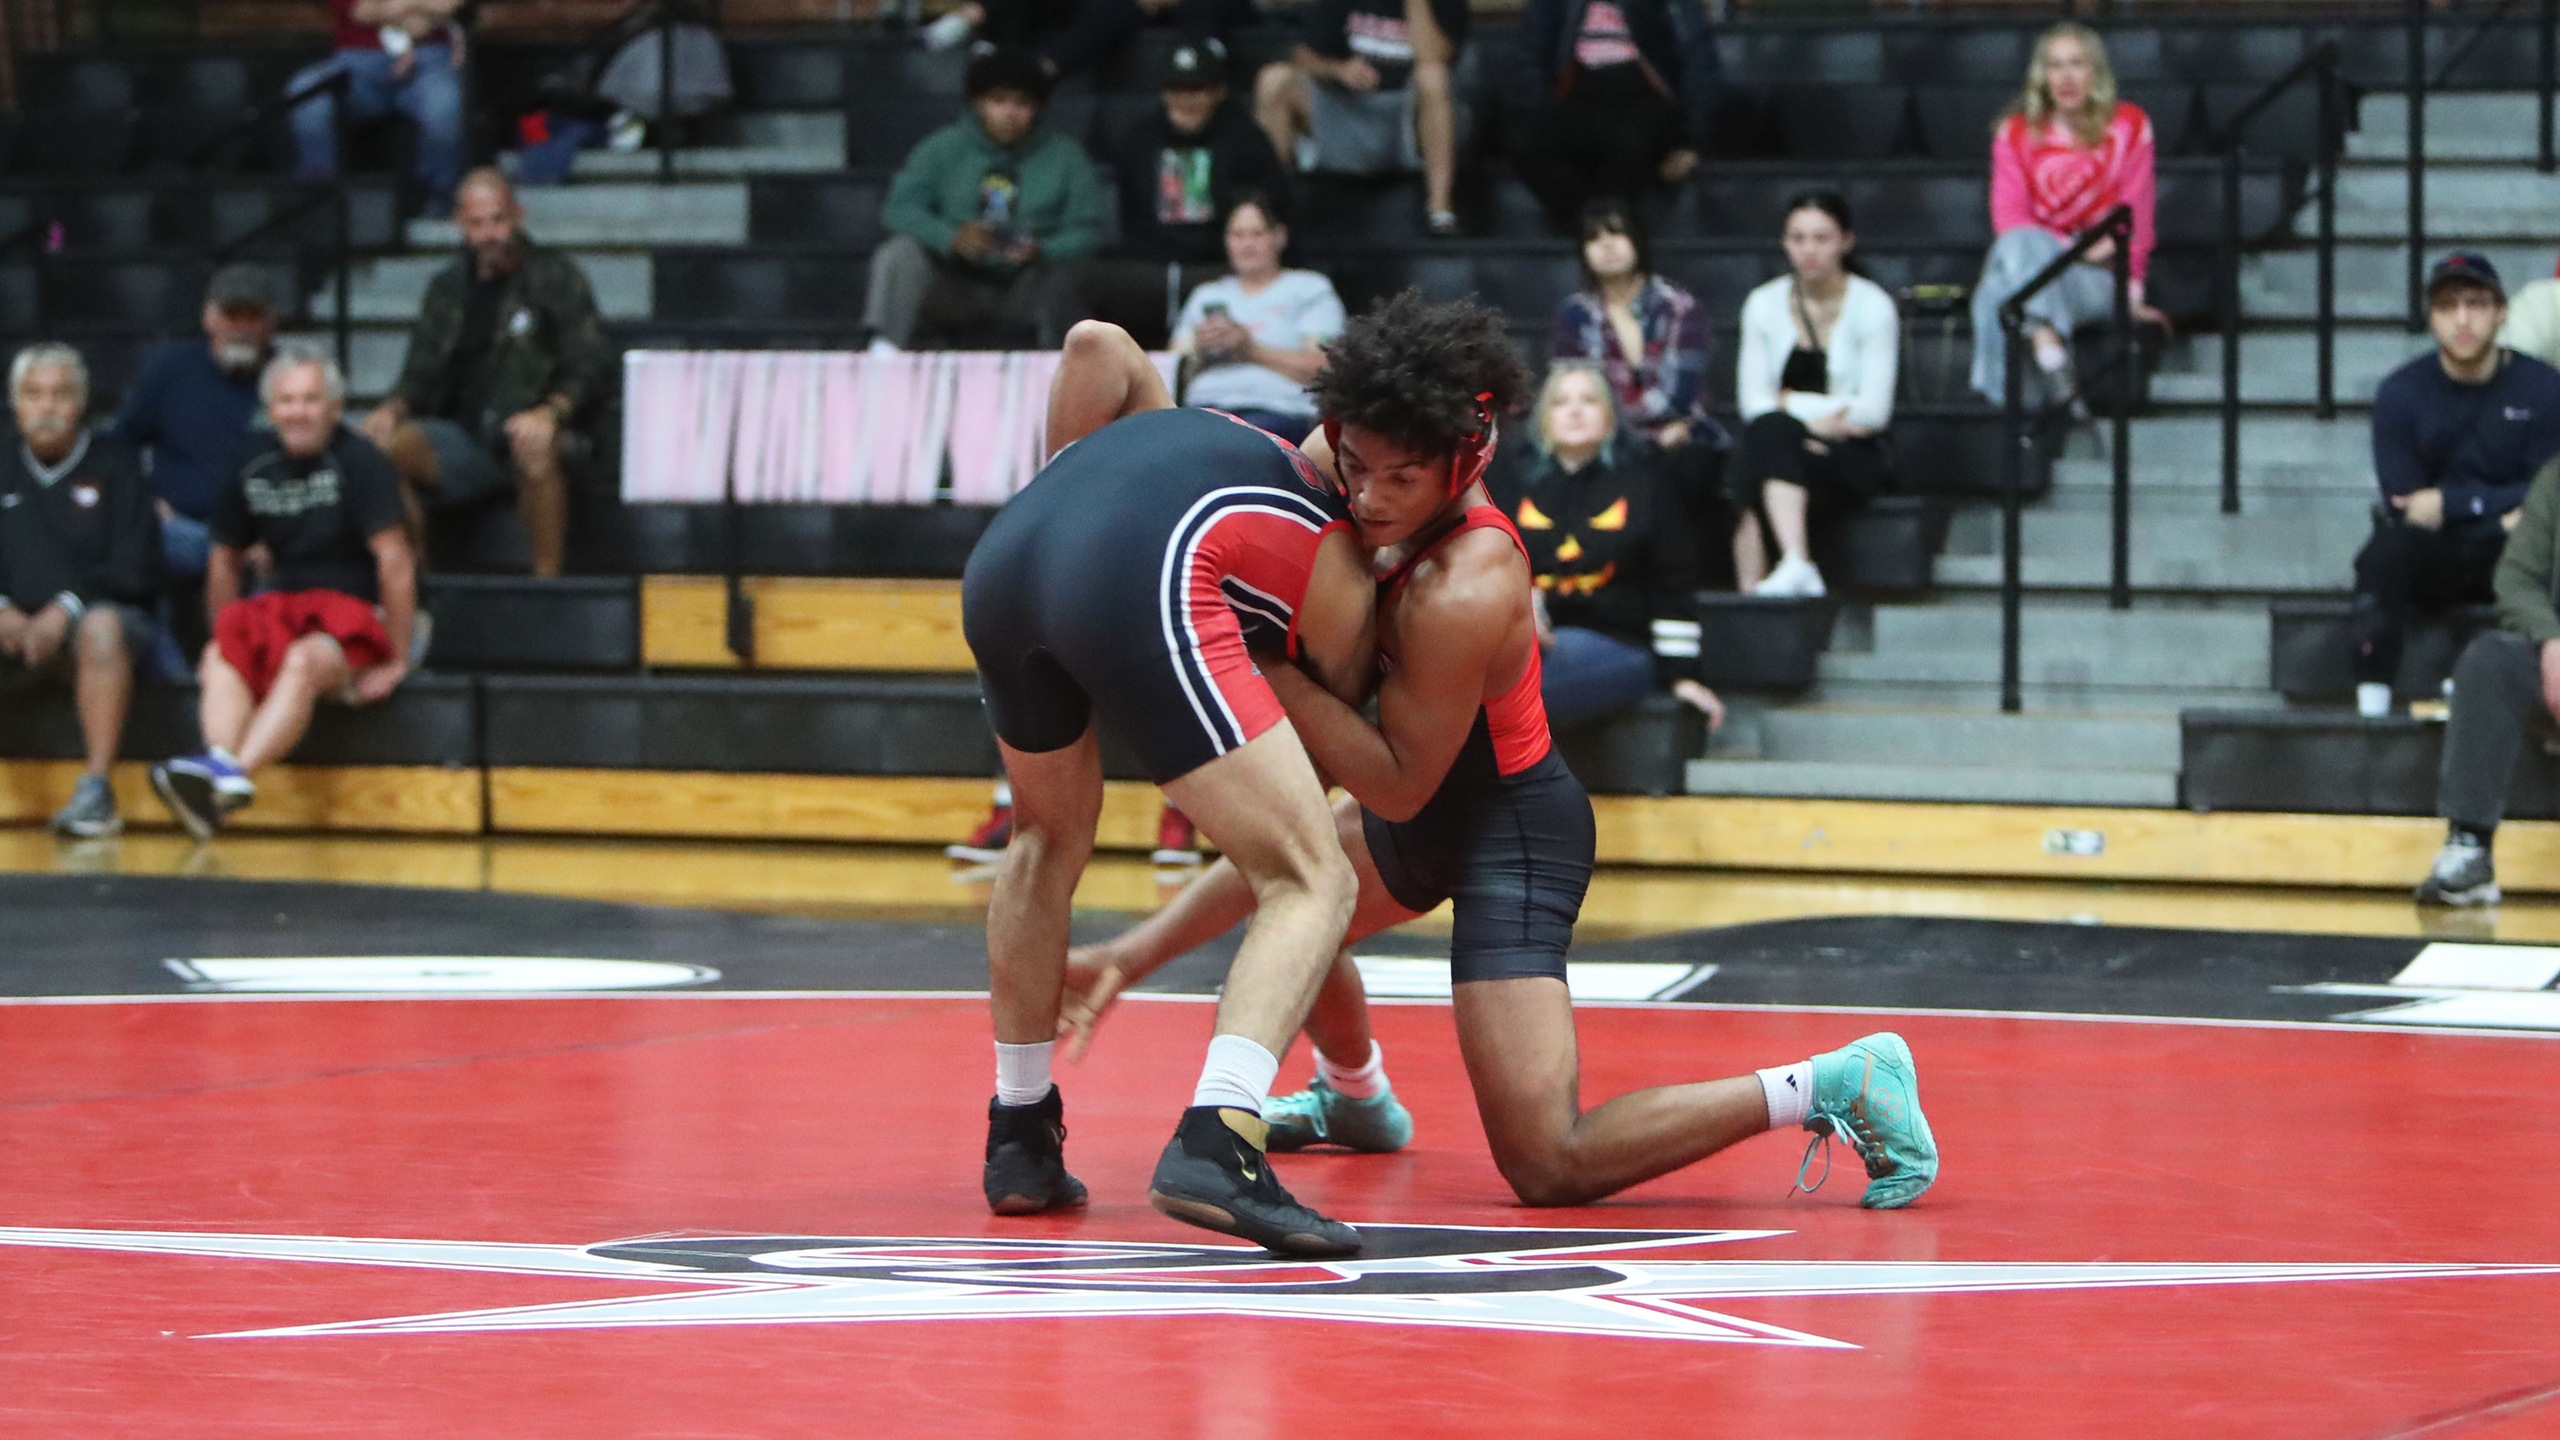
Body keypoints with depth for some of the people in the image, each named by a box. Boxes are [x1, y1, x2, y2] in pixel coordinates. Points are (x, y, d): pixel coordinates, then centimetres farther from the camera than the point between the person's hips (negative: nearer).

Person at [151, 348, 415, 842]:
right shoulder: (257, 472, 8)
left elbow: (395, 561, -15)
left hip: (359, 619, -6)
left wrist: (397, 661, -17)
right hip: (286, 609, 6)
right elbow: (224, 558, 21)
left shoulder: (359, 462, -10)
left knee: (304, 662, -37)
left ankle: (233, 777, -58)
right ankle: (222, 765, -50)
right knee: (223, 655, -25)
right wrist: (226, 640, 15)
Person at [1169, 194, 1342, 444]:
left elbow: (1321, 370, 3)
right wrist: (1198, 352, -2)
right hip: (1205, 402, 4)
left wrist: (1251, 350, -6)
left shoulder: (1310, 290, 18)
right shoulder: (1206, 296, 32)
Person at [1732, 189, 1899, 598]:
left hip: (1853, 458, -3)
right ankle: (1798, 568, -48)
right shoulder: (1764, 305, 9)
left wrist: (1790, 403, -5)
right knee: (1769, 430, -32)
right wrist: (1818, 416, -12)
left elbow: (1872, 411, -9)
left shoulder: (1872, 307, -2)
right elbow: (1753, 401, 1)